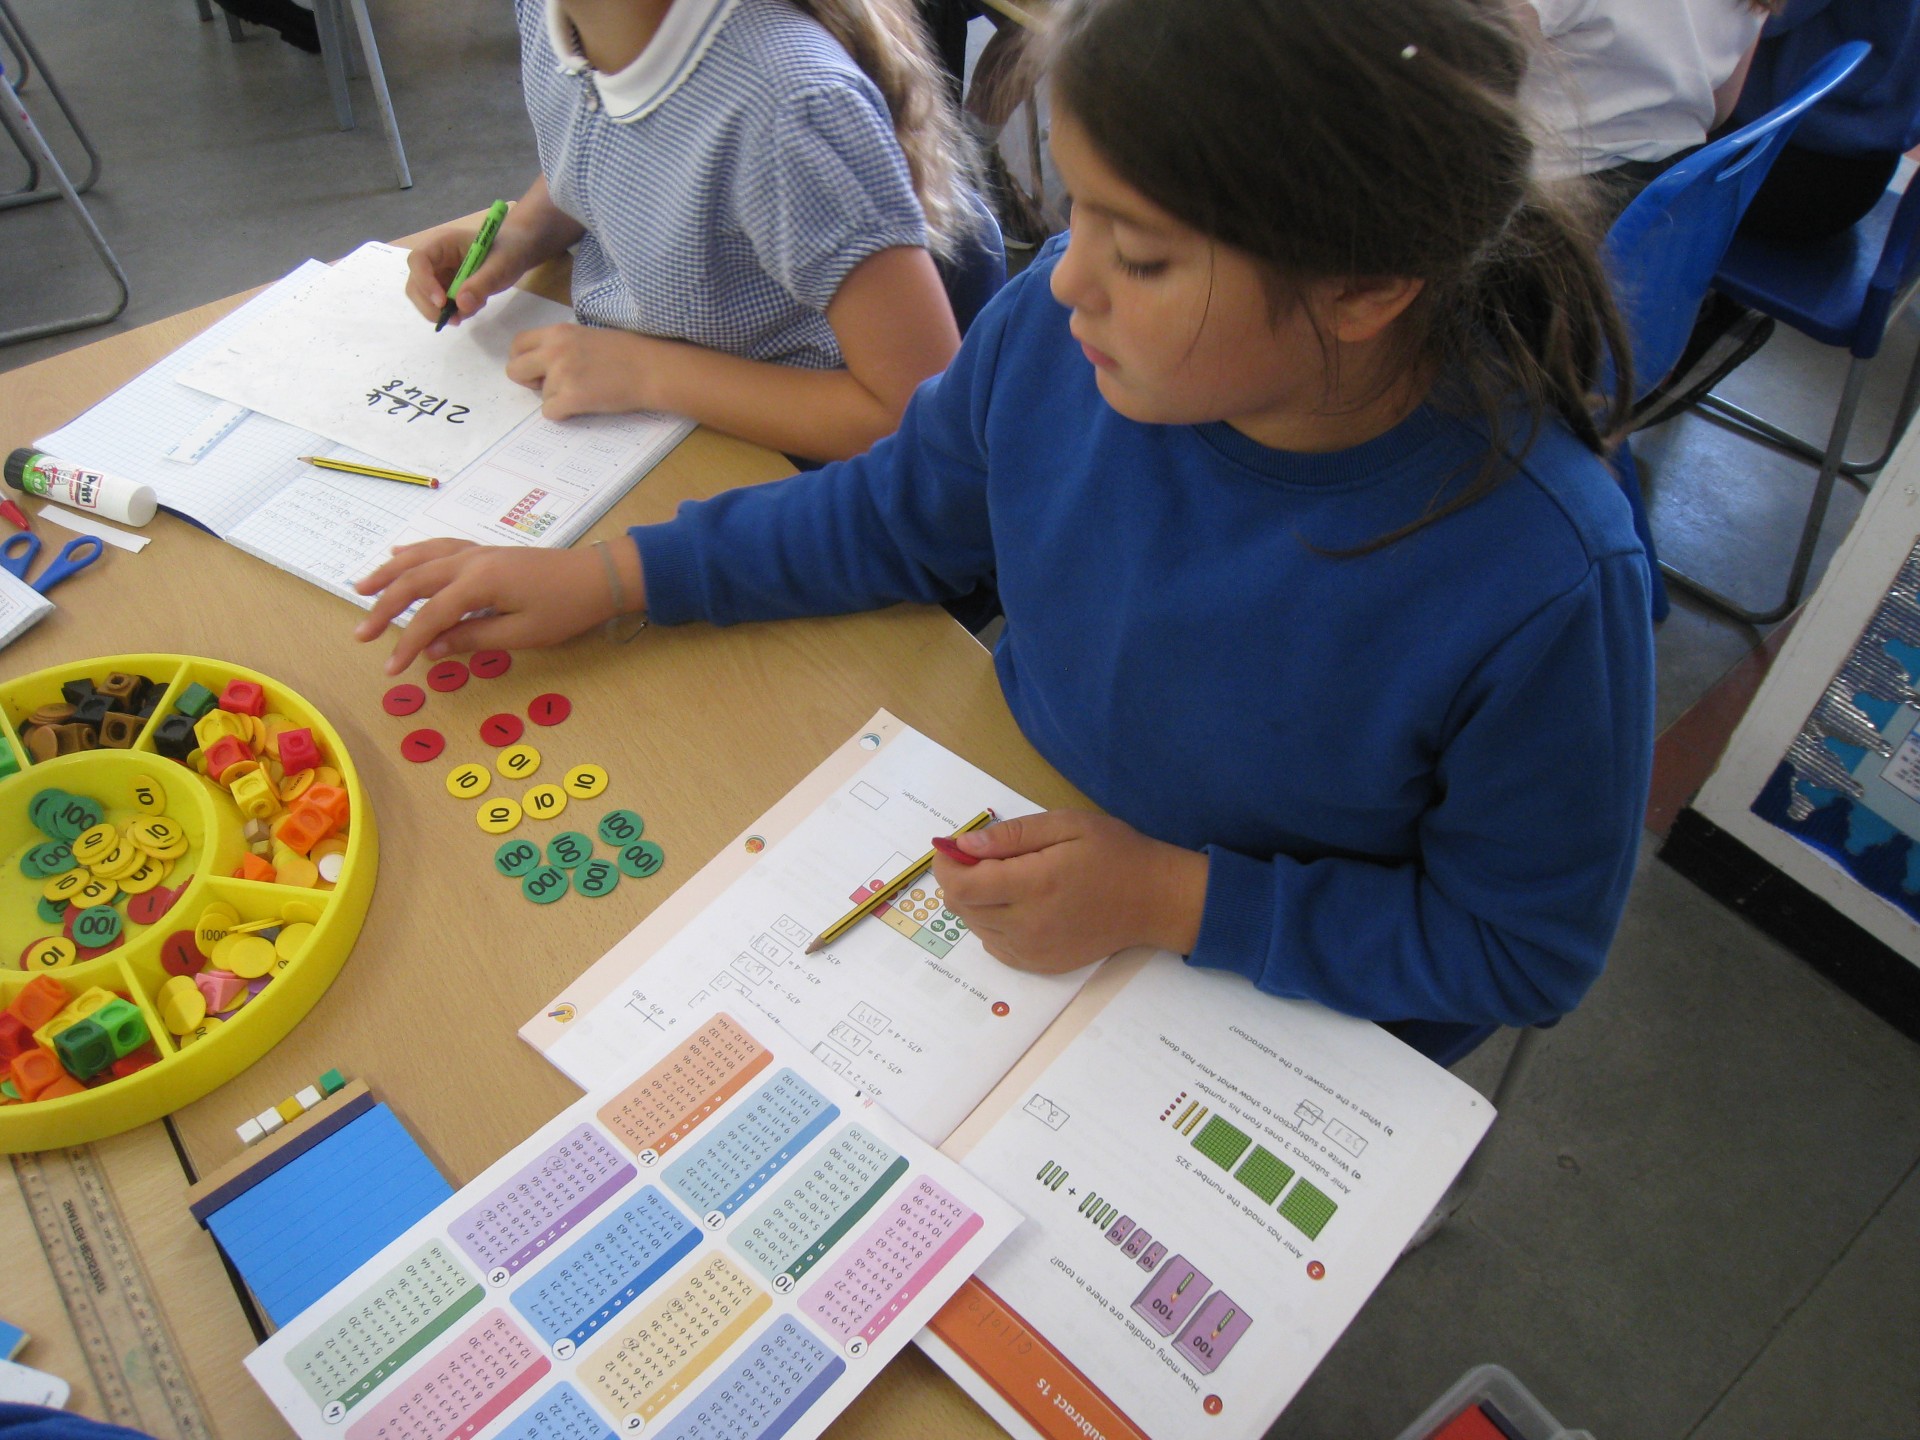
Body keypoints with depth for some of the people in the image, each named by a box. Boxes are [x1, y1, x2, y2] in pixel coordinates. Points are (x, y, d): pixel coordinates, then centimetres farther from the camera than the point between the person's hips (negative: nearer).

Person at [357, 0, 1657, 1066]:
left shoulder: (1546, 579, -32)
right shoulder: (1061, 323, -19)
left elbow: (1525, 950, -17)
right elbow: (903, 514, 2)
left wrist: (1171, 899, -26)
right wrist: (606, 577, -2)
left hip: (1285, 1016, -3)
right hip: (1012, 856, 4)